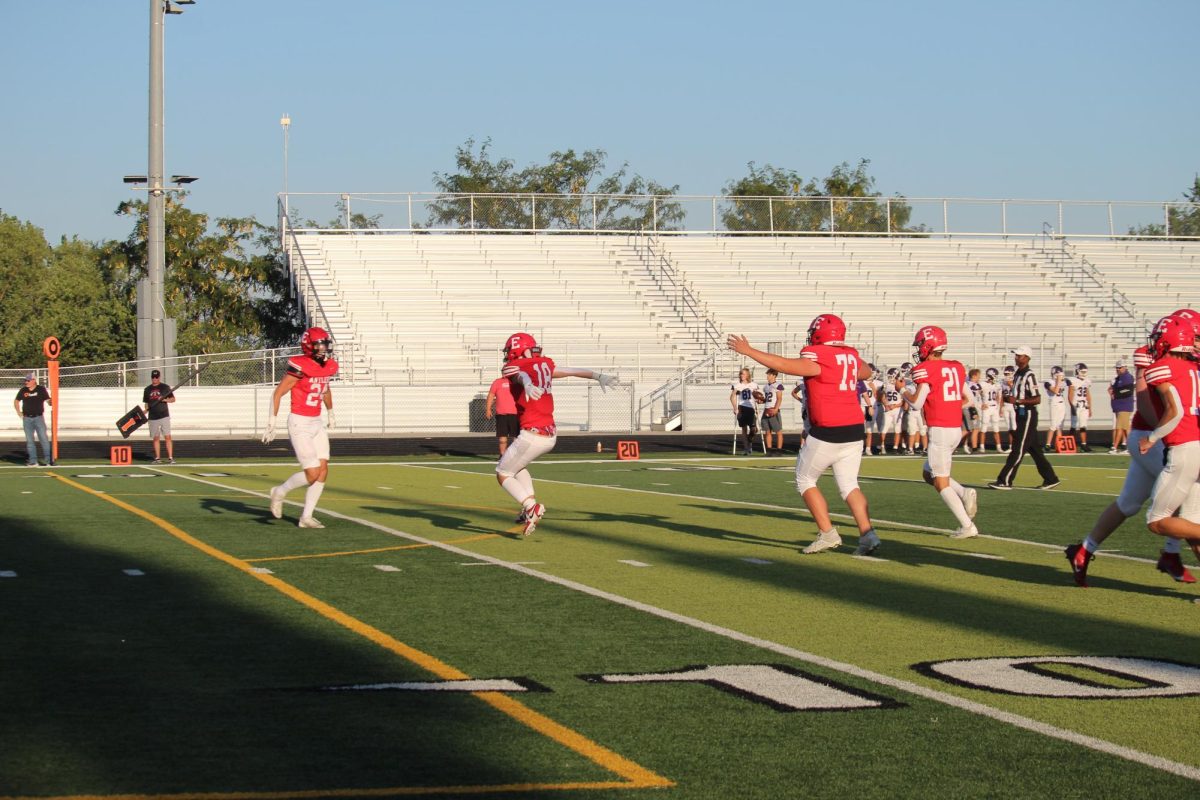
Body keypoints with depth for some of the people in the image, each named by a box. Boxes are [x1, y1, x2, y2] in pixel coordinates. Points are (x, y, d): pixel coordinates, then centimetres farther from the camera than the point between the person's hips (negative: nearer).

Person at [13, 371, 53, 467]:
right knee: (29, 440, 6)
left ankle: (49, 460, -5)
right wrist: (19, 412, 9)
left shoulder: (41, 389, -4)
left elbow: (48, 401, -8)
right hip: (27, 419, 4)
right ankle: (33, 461, 13)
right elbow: (16, 401, 19)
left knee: (44, 439, -7)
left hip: (39, 417, -4)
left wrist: (51, 402, -31)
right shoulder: (23, 390, 5)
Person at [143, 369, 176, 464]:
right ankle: (158, 458, 10)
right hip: (152, 418, 3)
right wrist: (144, 412, -3)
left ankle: (170, 458, -10)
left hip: (164, 416, -3)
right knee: (155, 438, 4)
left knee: (167, 437, -9)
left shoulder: (165, 387, 3)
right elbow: (146, 403, 15)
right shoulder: (147, 390, 11)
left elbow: (173, 399, 4)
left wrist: (164, 399, -14)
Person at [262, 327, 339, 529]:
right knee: (312, 473, -12)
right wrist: (271, 423, -15)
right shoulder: (301, 367, -18)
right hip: (299, 424, -8)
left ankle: (306, 517, 9)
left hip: (317, 423, 8)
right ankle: (280, 492, 14)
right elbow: (278, 393, -14)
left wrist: (331, 413, 37)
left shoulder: (329, 366, 5)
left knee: (323, 471, 2)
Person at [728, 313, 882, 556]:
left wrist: (748, 351, -20)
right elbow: (866, 372, 31)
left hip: (827, 433, -7)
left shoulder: (818, 360, -13)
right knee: (848, 485, 11)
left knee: (805, 481, 10)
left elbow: (784, 365, -23)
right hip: (854, 432, 7)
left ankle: (827, 534, 2)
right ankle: (868, 534, -5)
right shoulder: (851, 356, 10)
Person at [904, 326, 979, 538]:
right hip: (956, 428, 8)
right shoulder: (957, 367, 11)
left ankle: (967, 526, -5)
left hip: (939, 430, -8)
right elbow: (967, 400, 14)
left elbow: (917, 403, -13)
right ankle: (965, 494, 1)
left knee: (941, 483, 1)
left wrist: (905, 393, 6)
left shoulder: (925, 369, -11)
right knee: (928, 473, 22)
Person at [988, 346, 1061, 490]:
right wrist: (1009, 398, 3)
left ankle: (1005, 481, -4)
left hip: (1028, 414, -10)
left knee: (1018, 449, -6)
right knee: (1034, 449, 13)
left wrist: (1017, 401, -21)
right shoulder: (1017, 374, 13)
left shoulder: (1029, 376, -15)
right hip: (1021, 413, 10)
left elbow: (1037, 399, -19)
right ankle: (1051, 479, 19)